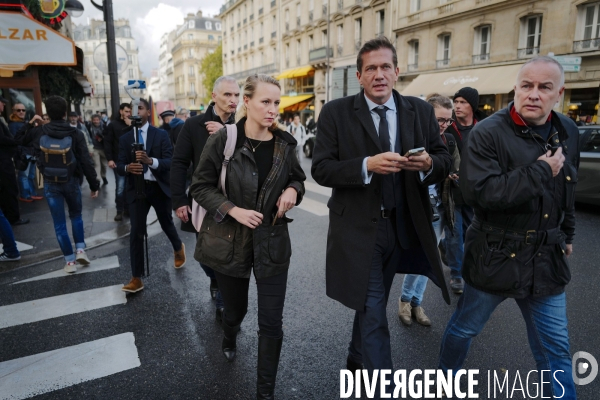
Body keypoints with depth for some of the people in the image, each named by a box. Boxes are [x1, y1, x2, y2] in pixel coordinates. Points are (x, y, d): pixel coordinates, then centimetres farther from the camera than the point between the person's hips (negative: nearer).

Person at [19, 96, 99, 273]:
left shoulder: (38, 132, -5)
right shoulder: (75, 133, -11)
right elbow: (86, 162, -13)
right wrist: (94, 184, -6)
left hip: (50, 184, 1)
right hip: (71, 182, -1)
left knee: (59, 223, 7)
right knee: (76, 216, 21)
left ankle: (70, 261, 10)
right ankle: (80, 250, 11)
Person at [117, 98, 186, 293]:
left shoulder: (161, 134, -4)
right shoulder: (125, 138, 4)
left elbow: (170, 162, -14)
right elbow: (119, 166, -1)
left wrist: (150, 160, -33)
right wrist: (128, 167, -25)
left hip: (159, 188, -1)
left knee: (167, 224, 18)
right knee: (136, 232, -5)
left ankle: (178, 248, 51)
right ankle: (136, 278, 3)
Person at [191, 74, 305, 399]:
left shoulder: (284, 143, -2)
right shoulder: (223, 140, -11)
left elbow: (297, 178, 13)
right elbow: (200, 186, -6)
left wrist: (293, 190, -11)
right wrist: (233, 210, -20)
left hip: (272, 241, 2)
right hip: (230, 240, -1)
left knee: (271, 322, 3)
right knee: (235, 308, 21)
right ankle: (229, 339, 60)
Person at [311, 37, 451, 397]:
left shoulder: (421, 111, 4)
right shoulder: (336, 113, -6)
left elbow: (445, 160, 3)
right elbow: (321, 169, -12)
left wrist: (429, 163, -21)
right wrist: (367, 165, -27)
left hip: (403, 227, 5)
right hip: (359, 228, -4)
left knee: (372, 305, 23)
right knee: (373, 315, 0)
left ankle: (356, 362, 49)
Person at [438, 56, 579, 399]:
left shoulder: (567, 132, 5)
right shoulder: (488, 133, -16)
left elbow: (568, 191, 20)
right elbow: (478, 192, -29)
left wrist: (567, 234, 24)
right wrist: (539, 171, -24)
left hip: (547, 259, 5)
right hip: (497, 256, -4)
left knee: (555, 349, 14)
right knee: (464, 329, 15)